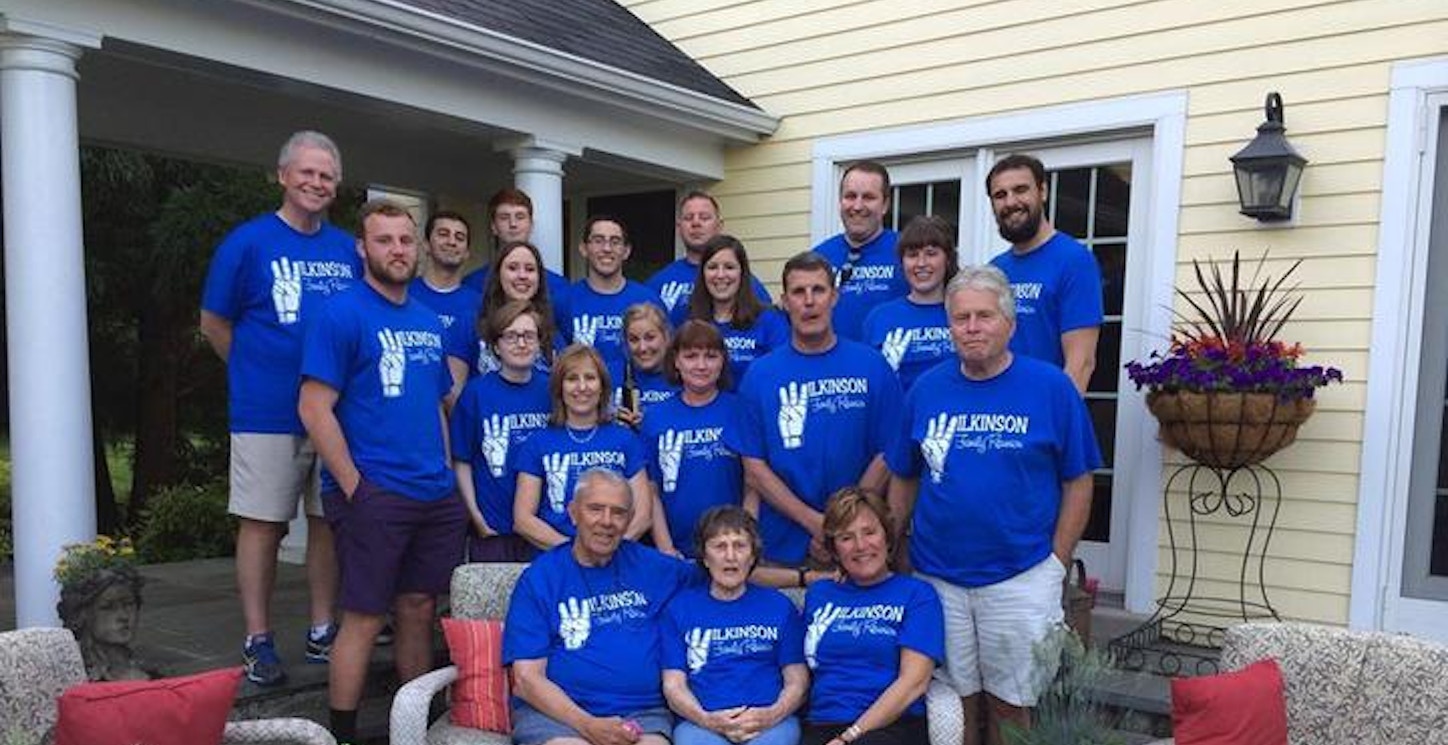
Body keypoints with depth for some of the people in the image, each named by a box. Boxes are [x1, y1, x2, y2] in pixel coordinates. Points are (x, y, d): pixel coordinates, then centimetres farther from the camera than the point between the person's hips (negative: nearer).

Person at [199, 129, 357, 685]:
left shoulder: (349, 249, 9)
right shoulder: (248, 242, -3)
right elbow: (214, 324, 3)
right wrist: (259, 372, 4)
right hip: (267, 415, -4)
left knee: (329, 521, 9)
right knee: (262, 524, 3)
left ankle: (322, 634, 21)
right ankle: (258, 642, 14)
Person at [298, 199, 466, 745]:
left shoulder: (429, 321, 14)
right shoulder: (343, 314, -7)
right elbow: (314, 409, -13)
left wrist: (446, 474, 12)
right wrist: (355, 488, -15)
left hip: (436, 496, 7)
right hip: (372, 496, -6)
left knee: (418, 611, 14)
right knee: (365, 617, -1)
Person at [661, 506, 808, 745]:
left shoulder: (779, 606, 18)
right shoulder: (680, 607, 16)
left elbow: (797, 681, 12)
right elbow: (673, 685, 9)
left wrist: (772, 715, -9)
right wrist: (708, 720, -11)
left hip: (770, 723, 1)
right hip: (700, 723, 0)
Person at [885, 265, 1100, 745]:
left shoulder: (1051, 387, -5)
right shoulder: (926, 389, 2)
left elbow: (1078, 484, -2)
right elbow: (904, 481, 9)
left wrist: (1056, 564, -5)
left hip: (1021, 578, -2)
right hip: (936, 577, 3)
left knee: (1012, 704, 10)